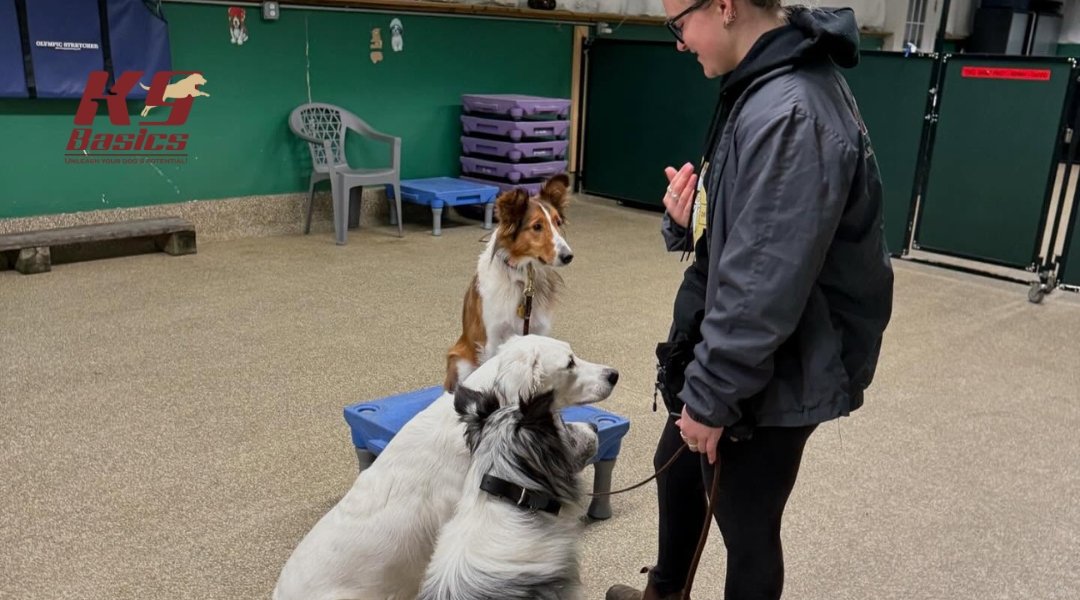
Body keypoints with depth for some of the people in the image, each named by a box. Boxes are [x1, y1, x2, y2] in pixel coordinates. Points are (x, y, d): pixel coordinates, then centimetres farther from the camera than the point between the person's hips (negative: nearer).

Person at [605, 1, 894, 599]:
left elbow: (764, 286, -29)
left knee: (747, 528, 9)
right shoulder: (764, 88, 6)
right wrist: (687, 218, -7)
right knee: (676, 469, 27)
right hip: (729, 351, 11)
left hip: (772, 377, -10)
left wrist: (711, 395, -19)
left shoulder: (791, 116, -27)